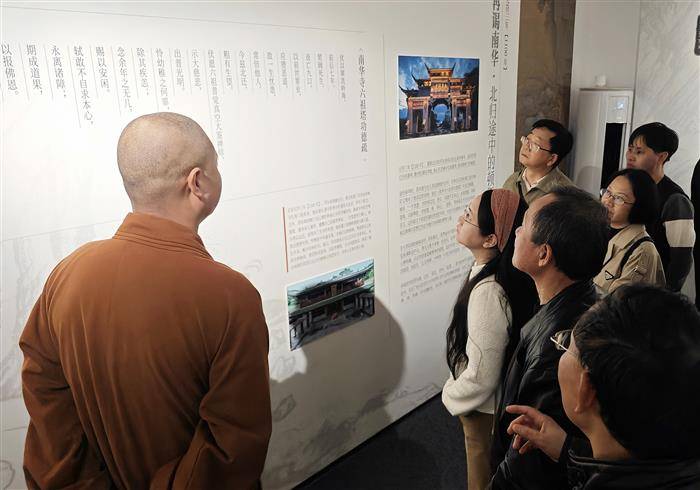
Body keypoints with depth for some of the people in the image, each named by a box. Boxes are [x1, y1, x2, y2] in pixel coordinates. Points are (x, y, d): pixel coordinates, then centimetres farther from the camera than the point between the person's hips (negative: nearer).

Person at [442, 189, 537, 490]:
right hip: (500, 397, 7)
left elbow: (481, 375, -28)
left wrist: (452, 396, -10)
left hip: (484, 408, -7)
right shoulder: (502, 271, -10)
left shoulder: (488, 292, -36)